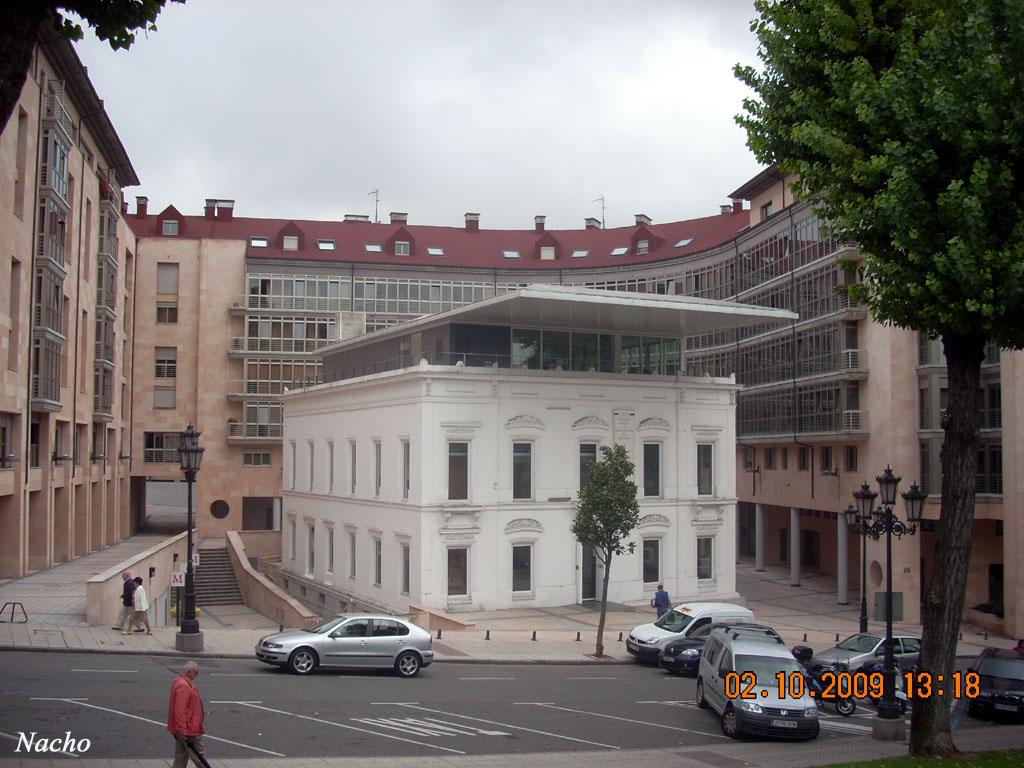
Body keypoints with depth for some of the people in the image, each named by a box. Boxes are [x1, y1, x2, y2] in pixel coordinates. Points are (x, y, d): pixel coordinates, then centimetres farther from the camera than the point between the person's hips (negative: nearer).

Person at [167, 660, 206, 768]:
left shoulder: (180, 681, 11)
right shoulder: (183, 686, -22)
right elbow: (180, 710, -27)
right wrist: (183, 732, -26)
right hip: (189, 730, -10)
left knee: (181, 757, 14)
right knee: (199, 755, -1)